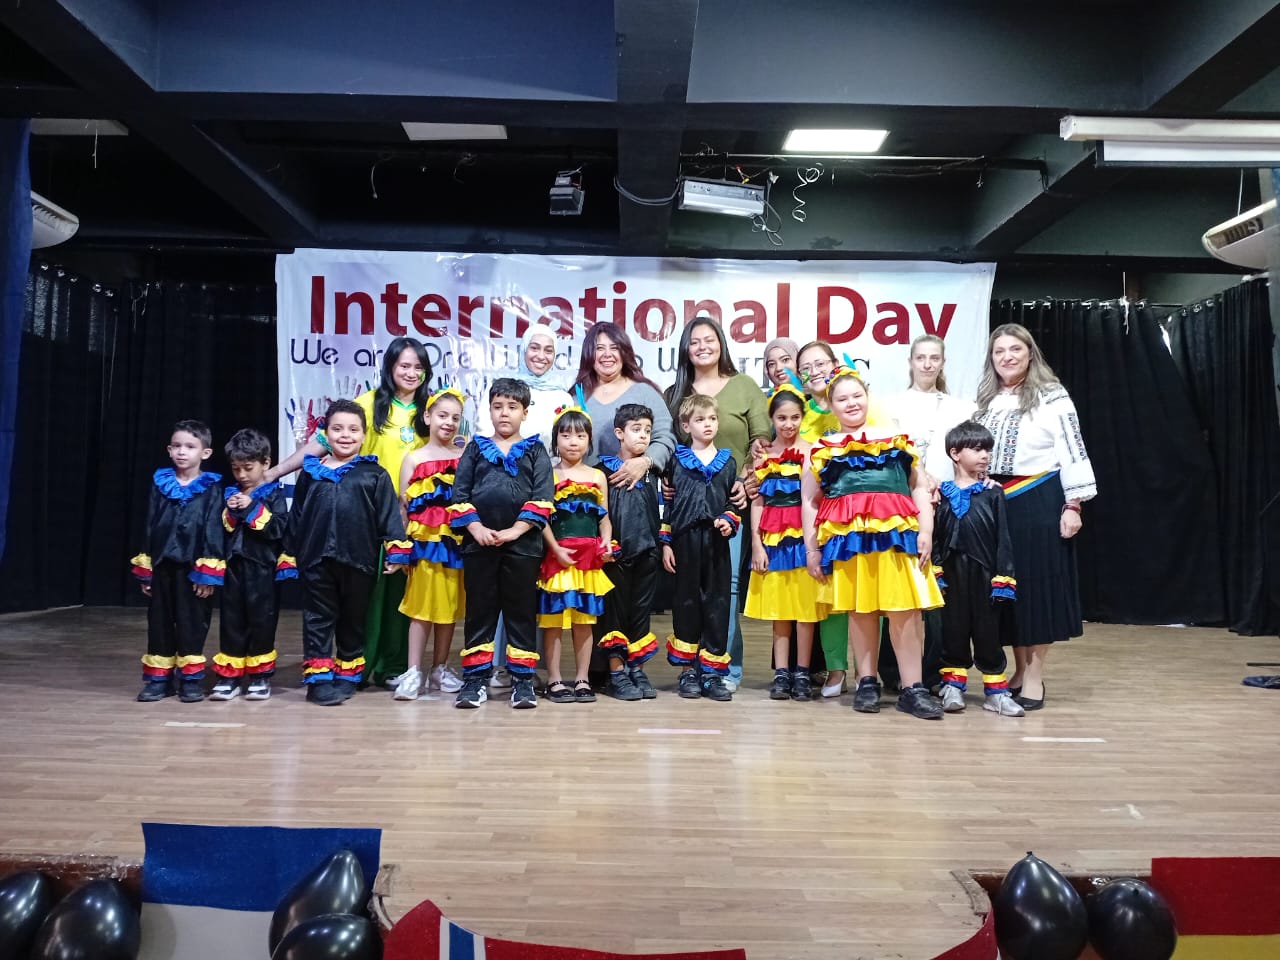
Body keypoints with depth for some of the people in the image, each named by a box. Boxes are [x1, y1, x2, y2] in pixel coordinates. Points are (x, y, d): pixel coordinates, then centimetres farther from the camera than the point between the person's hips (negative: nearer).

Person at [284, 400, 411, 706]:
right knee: (318, 620, 5)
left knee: (354, 620, 11)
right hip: (316, 560, 1)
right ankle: (319, 678, 12)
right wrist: (290, 554, 12)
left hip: (359, 561, -1)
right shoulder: (311, 472, 8)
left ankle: (347, 675, 25)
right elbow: (295, 518, 12)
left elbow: (389, 514, -2)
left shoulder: (374, 474, 1)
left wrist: (395, 552, -8)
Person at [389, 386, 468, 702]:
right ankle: (414, 672, 5)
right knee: (421, 607, -1)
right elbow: (403, 508, 2)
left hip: (456, 542, 2)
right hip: (424, 542, -2)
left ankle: (439, 669, 23)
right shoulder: (414, 459, 2)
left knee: (450, 607, 10)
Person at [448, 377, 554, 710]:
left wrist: (516, 530, -13)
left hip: (522, 544, -1)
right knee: (479, 611, 7)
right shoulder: (475, 448, 11)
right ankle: (475, 677, 16)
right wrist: (476, 527, -8)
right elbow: (460, 493, 5)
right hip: (479, 543, 2)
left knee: (521, 611, 5)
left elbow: (541, 497, -4)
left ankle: (523, 679, 13)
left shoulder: (535, 451, 6)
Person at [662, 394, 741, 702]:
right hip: (685, 540, -1)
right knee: (686, 602, 5)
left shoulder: (727, 462, 11)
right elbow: (666, 503, 4)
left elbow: (734, 500, 14)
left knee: (717, 604, 2)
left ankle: (712, 672, 10)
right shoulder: (677, 461, 5)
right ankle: (687, 670, 15)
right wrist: (666, 542, -1)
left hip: (716, 542, 2)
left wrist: (729, 521, -7)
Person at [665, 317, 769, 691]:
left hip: (733, 499, -2)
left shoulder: (746, 386, 7)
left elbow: (762, 442, 3)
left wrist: (749, 483, -9)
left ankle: (728, 667, 3)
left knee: (726, 582, -6)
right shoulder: (674, 393, 16)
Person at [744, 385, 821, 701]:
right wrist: (756, 543, 2)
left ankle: (801, 673, 11)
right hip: (772, 535, 3)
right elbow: (757, 501, 7)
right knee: (777, 606, 7)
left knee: (805, 605, 1)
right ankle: (781, 673, 14)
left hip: (803, 534, -3)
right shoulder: (763, 455, 9)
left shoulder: (810, 451, -1)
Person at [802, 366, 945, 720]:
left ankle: (912, 688, 5)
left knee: (905, 610, -3)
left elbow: (919, 488, 14)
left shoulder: (896, 439, 16)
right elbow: (810, 501, 14)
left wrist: (926, 532, 3)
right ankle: (867, 682, 18)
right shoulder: (822, 448, 14)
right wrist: (811, 548, 9)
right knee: (860, 611, 5)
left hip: (898, 533, 0)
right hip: (846, 538, 0)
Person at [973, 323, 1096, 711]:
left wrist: (1072, 505, -12)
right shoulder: (985, 400, 13)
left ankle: (1035, 677, 8)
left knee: (1037, 583, -1)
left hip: (1039, 501, -5)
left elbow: (1072, 452, -7)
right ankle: (1019, 670, 21)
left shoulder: (1052, 396, -4)